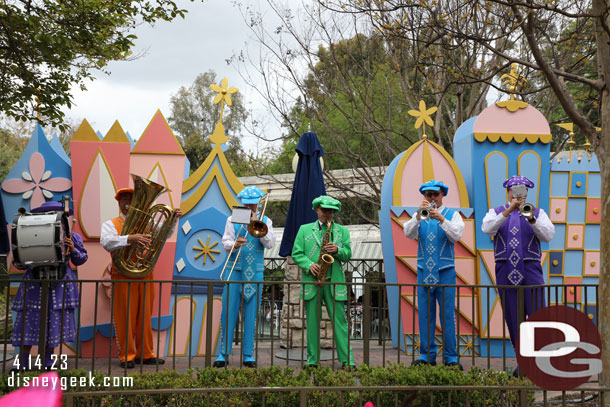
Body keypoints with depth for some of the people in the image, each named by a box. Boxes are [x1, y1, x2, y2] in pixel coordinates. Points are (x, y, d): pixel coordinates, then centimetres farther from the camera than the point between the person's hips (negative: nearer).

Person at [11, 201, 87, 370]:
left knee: (54, 323, 2)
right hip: (34, 284, 0)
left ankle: (46, 364, 15)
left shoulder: (71, 237, 6)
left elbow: (81, 259, 10)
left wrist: (73, 250, -10)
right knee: (28, 321, 0)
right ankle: (22, 364, 10)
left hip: (60, 285, 0)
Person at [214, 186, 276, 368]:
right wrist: (234, 244, -22)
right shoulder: (232, 220, 10)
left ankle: (248, 355, 8)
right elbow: (226, 242, 0)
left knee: (251, 314, 2)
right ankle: (223, 354, 3)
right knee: (228, 312, -3)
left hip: (255, 272, 0)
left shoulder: (265, 221, 10)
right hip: (234, 270, 0)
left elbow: (270, 244, -3)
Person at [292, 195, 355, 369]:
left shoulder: (342, 231, 13)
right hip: (311, 282, 0)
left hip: (335, 282, 0)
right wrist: (309, 265, -11)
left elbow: (348, 256, 9)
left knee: (339, 321, -2)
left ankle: (347, 360, 1)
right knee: (312, 322, 4)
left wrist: (337, 250, -12)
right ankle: (312, 360, 12)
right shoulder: (304, 229, 11)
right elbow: (296, 253, 6)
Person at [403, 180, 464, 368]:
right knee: (425, 314, 4)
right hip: (424, 271, 2)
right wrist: (419, 215, -18)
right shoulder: (419, 216, 13)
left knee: (447, 314, -4)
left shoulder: (453, 215, 8)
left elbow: (456, 235, -9)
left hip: (445, 271, -2)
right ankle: (427, 355, 10)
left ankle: (451, 357, 2)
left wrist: (441, 219, -21)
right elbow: (409, 233, -5)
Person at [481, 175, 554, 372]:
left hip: (531, 270, -1)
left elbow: (548, 235, -3)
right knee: (513, 318, 3)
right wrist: (508, 211, -18)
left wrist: (531, 219, -18)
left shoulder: (538, 212, 13)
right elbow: (487, 229, -9)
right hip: (506, 272, 1)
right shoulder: (496, 212, 13)